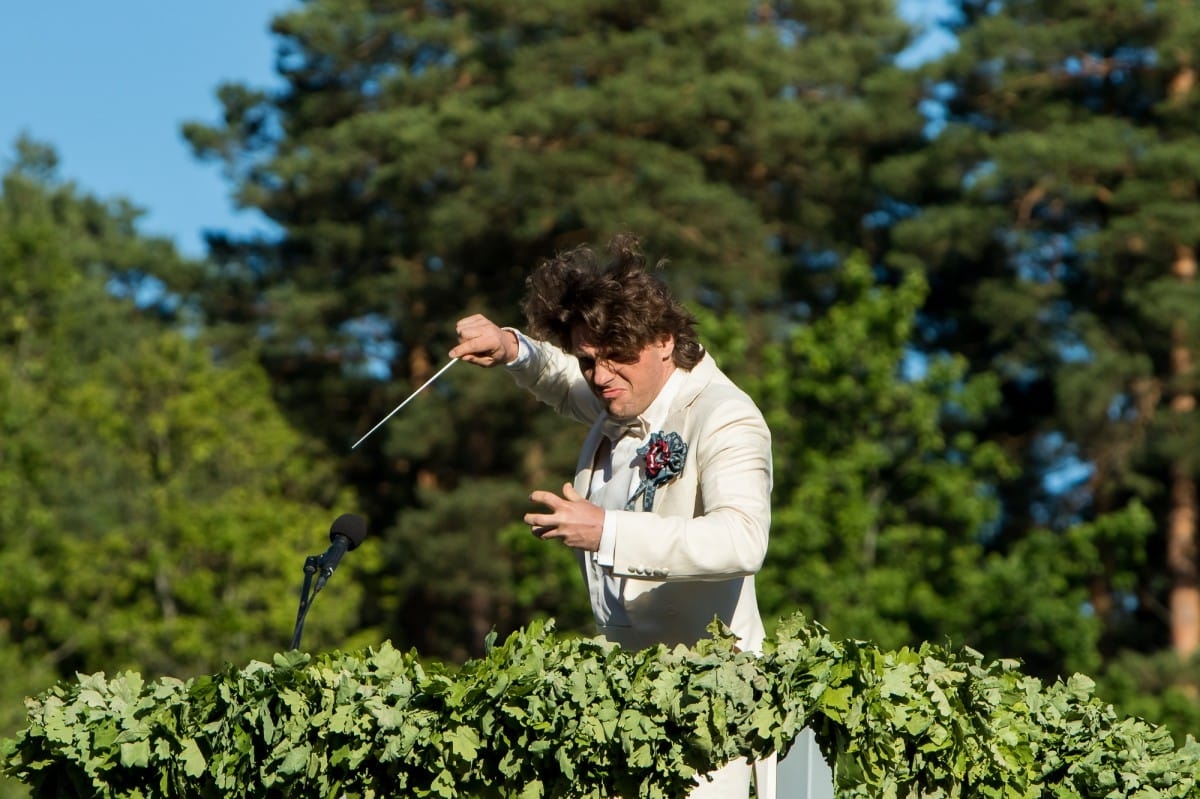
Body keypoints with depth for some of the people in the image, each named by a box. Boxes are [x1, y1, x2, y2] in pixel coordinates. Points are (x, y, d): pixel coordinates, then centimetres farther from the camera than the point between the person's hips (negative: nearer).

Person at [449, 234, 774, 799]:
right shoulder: (624, 394, 11)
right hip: (620, 670, 7)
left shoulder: (724, 419, -16)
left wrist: (608, 532, -37)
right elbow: (566, 383, 37)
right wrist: (513, 350, 15)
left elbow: (742, 540, -34)